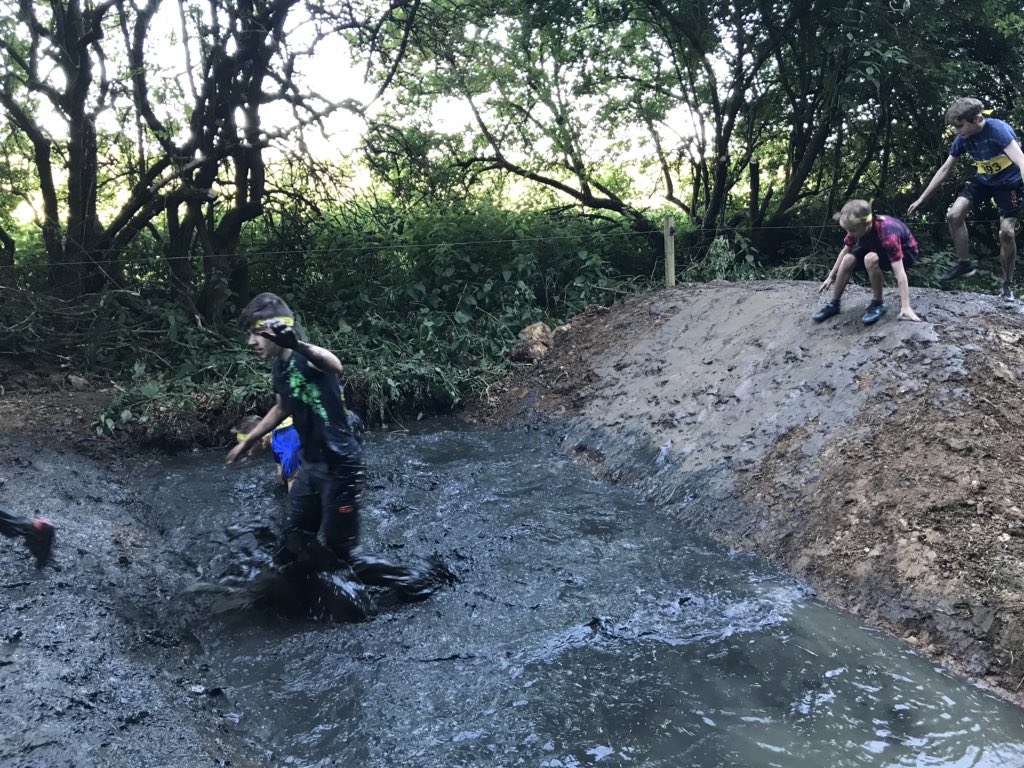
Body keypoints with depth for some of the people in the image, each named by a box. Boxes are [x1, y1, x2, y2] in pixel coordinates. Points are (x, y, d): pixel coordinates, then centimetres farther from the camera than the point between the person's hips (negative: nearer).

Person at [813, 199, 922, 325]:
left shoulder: (887, 234, -39)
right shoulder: (856, 227, -21)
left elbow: (900, 272, -41)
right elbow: (845, 251, -1)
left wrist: (905, 307, -43)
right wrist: (831, 277, 4)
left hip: (904, 253, -6)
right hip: (880, 249, 6)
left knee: (871, 258, -34)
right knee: (848, 260, -15)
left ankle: (878, 304, -15)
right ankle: (834, 304, 2)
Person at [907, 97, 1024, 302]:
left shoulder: (998, 129, -30)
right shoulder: (962, 139, -11)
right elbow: (944, 169, 0)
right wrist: (922, 199, 2)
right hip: (983, 179, 5)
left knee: (1006, 232, -13)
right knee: (953, 215, -14)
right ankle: (964, 264, 2)